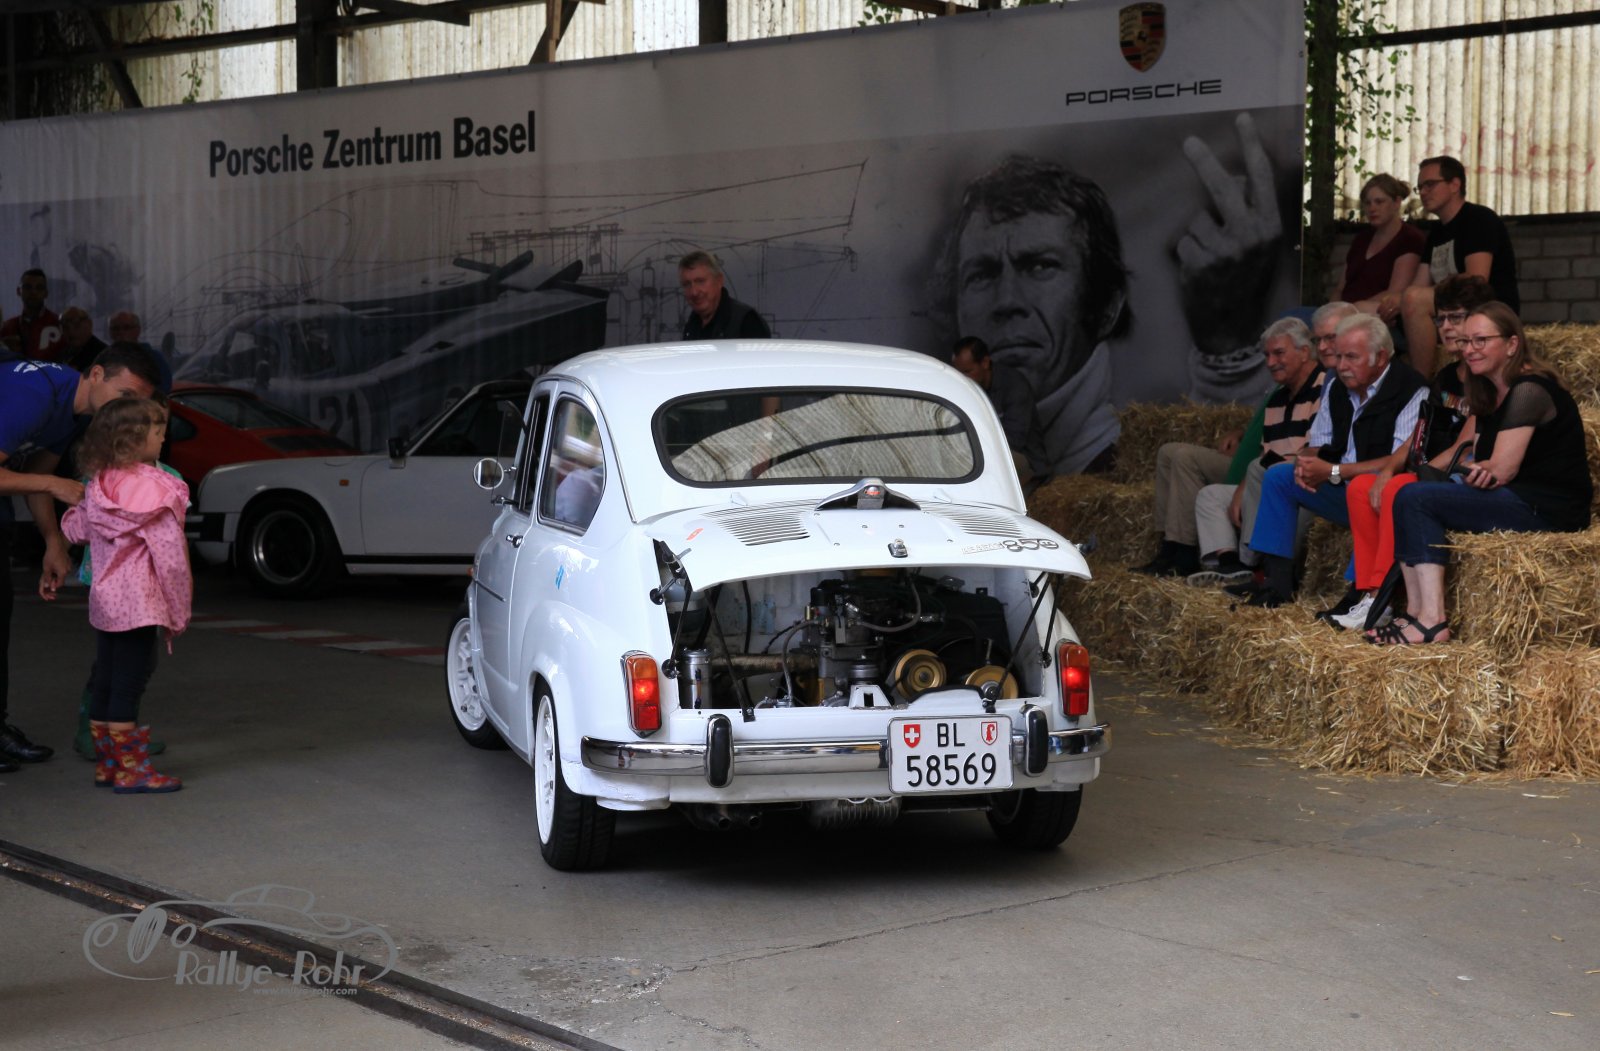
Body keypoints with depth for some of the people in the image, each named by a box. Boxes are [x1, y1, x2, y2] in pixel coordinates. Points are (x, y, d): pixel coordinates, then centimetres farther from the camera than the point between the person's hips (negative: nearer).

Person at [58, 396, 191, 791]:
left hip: (104, 601, 7)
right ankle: (132, 771, -3)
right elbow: (168, 550, -15)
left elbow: (74, 528, 18)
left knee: (103, 686, 12)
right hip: (141, 602, -7)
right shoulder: (155, 488, -15)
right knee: (128, 687, -6)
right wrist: (179, 605, -9)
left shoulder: (97, 485, 7)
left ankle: (107, 765, 19)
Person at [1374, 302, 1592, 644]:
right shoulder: (1489, 394, 17)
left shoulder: (1529, 390, -13)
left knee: (1415, 498, -18)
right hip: (1518, 503, 10)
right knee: (1405, 495, 1)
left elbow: (1502, 470, -19)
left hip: (1549, 511, -10)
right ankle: (1417, 612, -10)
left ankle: (1432, 621, -24)